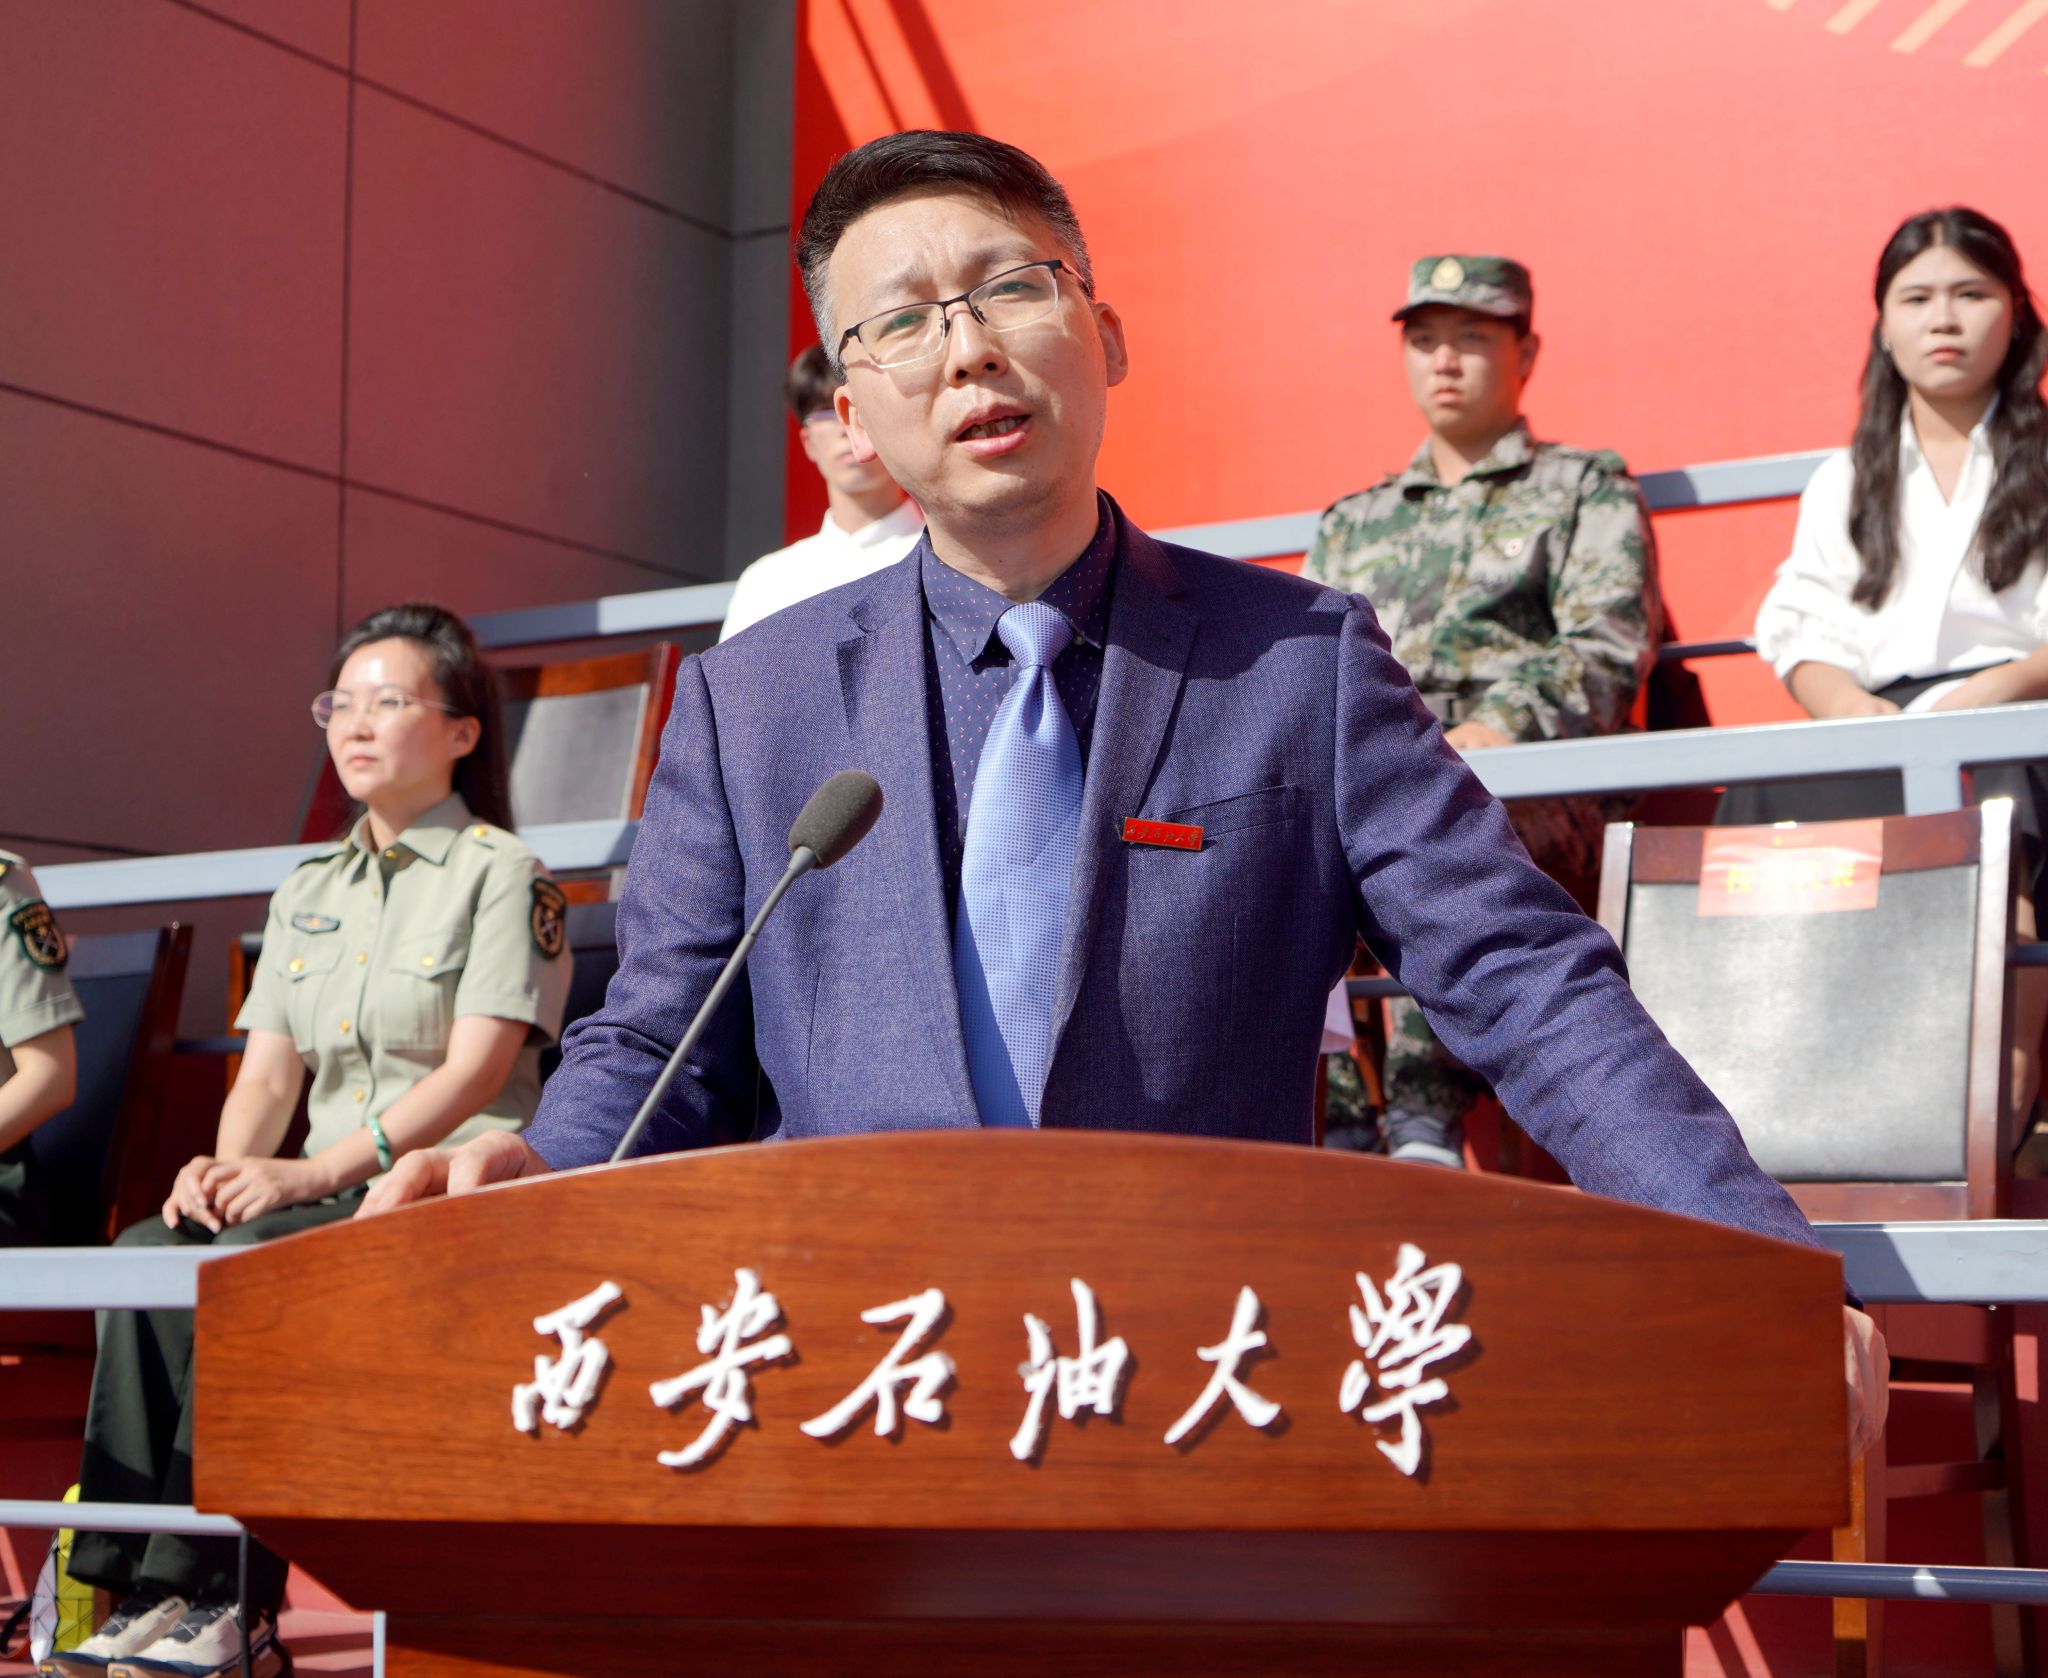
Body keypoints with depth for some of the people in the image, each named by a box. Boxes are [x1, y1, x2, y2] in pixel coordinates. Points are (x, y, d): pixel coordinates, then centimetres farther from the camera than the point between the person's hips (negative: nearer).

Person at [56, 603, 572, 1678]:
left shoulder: (501, 874, 0)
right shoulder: (306, 894, 21)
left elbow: (475, 1072, -12)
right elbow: (268, 1073, 13)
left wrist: (313, 1172, -21)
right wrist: (227, 1165, -10)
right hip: (323, 1198, 6)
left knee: (243, 1265, -31)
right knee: (146, 1253, -23)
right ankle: (126, 1582, -25)